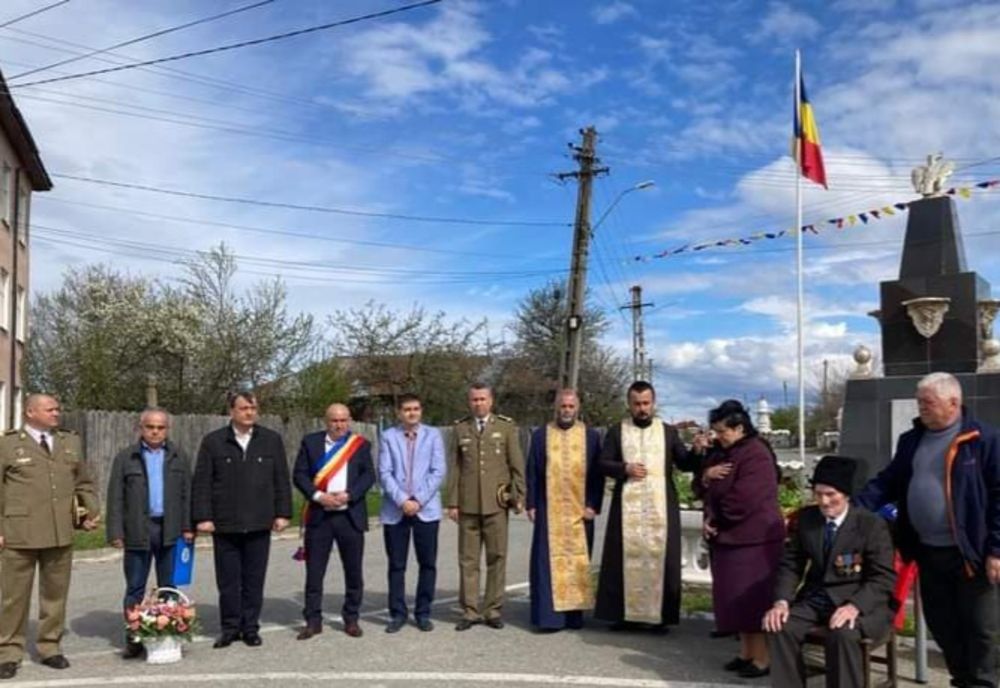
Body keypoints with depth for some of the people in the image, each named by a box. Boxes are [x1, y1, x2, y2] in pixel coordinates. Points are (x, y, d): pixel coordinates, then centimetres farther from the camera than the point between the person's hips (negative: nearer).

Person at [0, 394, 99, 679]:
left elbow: (83, 483, 18)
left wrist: (92, 511, 4)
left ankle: (49, 647, 23)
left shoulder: (71, 442, 13)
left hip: (61, 533, 4)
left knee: (55, 593, 10)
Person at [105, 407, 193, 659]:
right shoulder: (126, 457, 3)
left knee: (168, 587, 8)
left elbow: (187, 494, 6)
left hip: (170, 531, 1)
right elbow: (116, 498, 0)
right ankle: (133, 638, 11)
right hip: (137, 531, -1)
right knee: (135, 588, 5)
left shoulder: (178, 457, 8)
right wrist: (116, 532, -6)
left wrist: (188, 527, -1)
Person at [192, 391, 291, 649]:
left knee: (254, 580, 7)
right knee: (228, 581, 6)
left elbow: (282, 480, 7)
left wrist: (282, 513, 2)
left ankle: (251, 627, 18)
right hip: (225, 524, -1)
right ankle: (230, 628, 19)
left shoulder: (271, 440, 6)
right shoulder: (213, 442, 2)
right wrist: (202, 517, -5)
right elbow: (201, 482, 1)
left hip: (259, 524, 1)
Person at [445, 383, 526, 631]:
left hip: (496, 503, -1)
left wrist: (519, 496, -1)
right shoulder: (460, 428, 9)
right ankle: (470, 610, 12)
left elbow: (517, 464, 4)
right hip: (468, 504, 1)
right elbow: (454, 468, 7)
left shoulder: (506, 427, 6)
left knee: (497, 557, 3)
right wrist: (452, 502, 3)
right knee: (468, 559, 4)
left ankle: (493, 609, 13)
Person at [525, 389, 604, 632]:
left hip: (580, 511, 1)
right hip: (549, 511, 0)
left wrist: (593, 505, -4)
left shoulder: (591, 436, 6)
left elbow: (598, 473, 4)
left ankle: (574, 614, 11)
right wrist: (531, 505, -1)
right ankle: (549, 615, -1)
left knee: (578, 561, 3)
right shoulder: (541, 435, 6)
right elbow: (532, 472, 5)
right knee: (549, 561, -3)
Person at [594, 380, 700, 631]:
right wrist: (625, 468, -13)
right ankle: (623, 613, 6)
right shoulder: (616, 431, 8)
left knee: (659, 557, -1)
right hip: (627, 506, 0)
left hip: (661, 506, 1)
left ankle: (659, 615, 5)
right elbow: (603, 463, 4)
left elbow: (684, 463, 6)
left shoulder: (668, 431, 10)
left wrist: (697, 452, -14)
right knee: (627, 557, 0)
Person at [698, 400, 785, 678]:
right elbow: (706, 491, 16)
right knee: (737, 599, 13)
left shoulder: (756, 455, -17)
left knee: (754, 600, -4)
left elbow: (742, 500, -23)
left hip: (753, 538, -9)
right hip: (728, 537, 9)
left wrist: (715, 521, -9)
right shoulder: (722, 453, 13)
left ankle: (762, 659, 5)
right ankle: (746, 653, 22)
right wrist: (706, 475, -7)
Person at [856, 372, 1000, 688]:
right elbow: (889, 482, 12)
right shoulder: (911, 440, 9)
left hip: (969, 552, -6)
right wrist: (855, 507, -5)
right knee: (941, 624, 15)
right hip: (928, 552, 6)